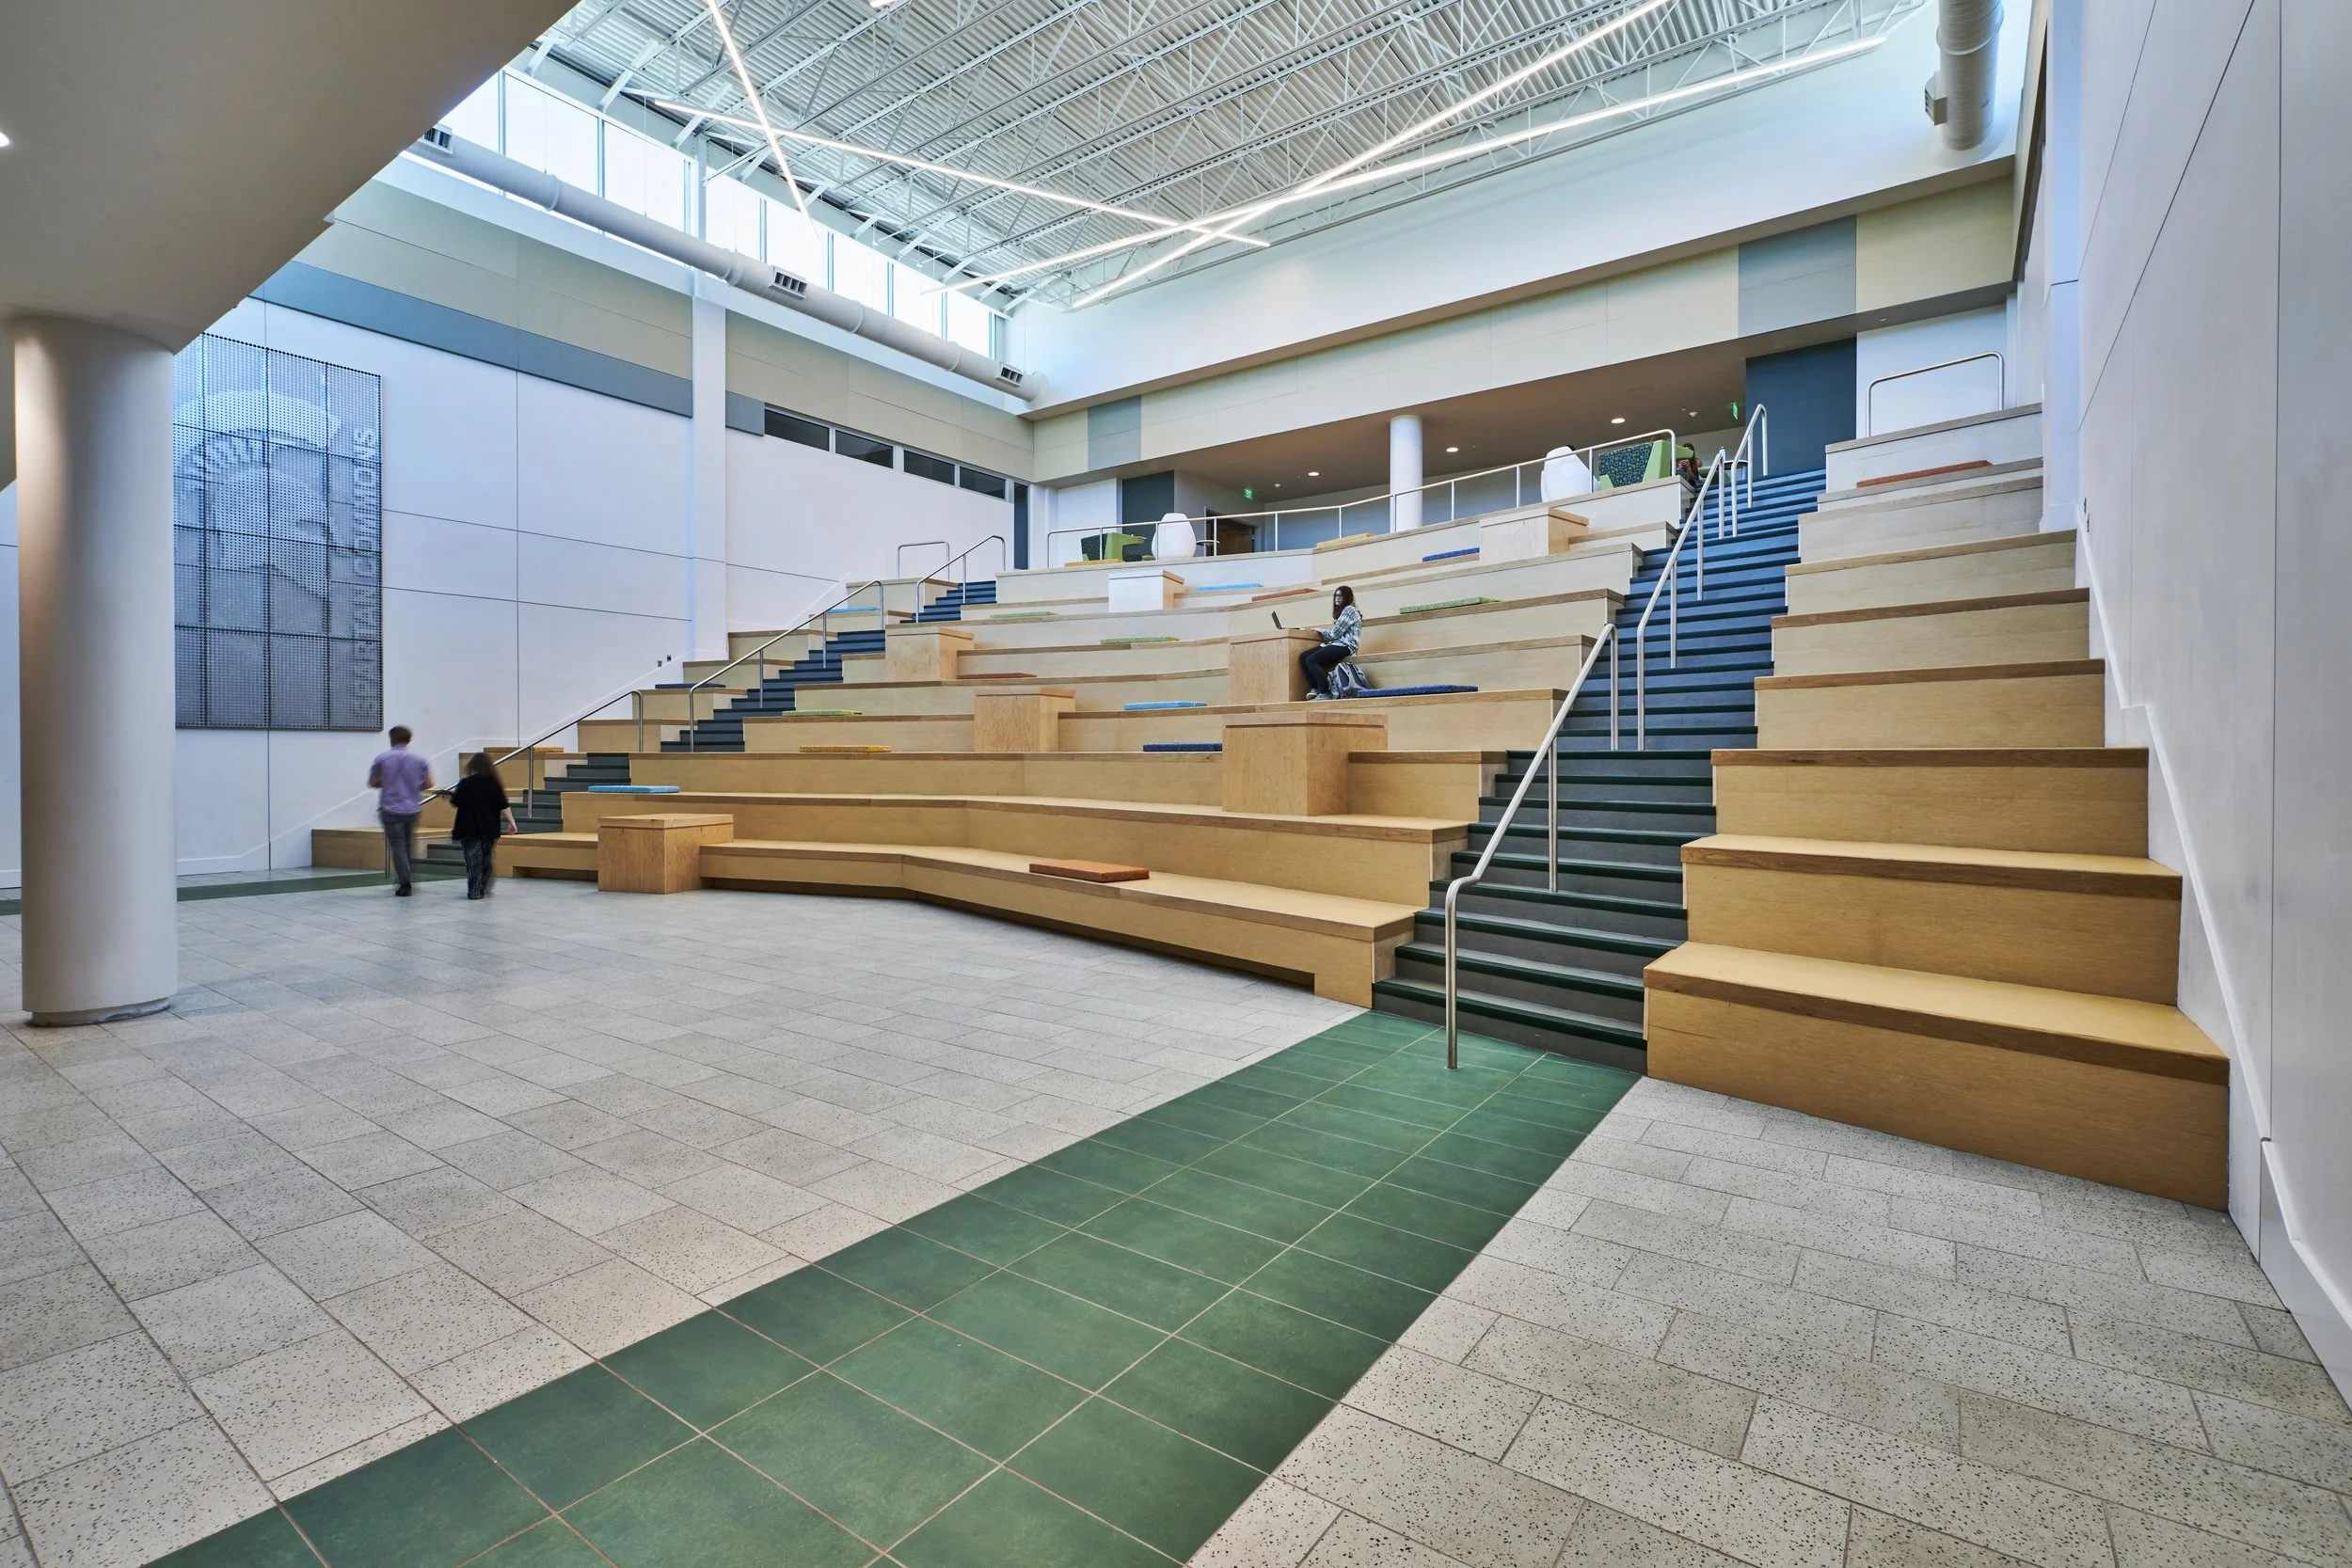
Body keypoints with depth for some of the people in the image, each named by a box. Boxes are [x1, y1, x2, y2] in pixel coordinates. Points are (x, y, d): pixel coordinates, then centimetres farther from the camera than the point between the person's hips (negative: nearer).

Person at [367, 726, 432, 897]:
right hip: (412, 808, 2)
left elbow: (372, 783, 3)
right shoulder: (419, 759, 0)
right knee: (409, 846, 15)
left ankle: (405, 885, -7)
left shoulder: (382, 758, -4)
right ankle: (406, 880, 18)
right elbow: (429, 783, 1)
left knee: (397, 846, -1)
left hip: (390, 808, -2)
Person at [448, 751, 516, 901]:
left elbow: (455, 803, 5)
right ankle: (483, 889, 19)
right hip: (489, 829, 2)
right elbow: (503, 806, -4)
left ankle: (475, 891, -6)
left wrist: (450, 795, 27)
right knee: (485, 858, 16)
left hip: (469, 829, -2)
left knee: (473, 860, 0)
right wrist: (511, 822, 3)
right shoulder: (494, 784, -3)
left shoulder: (465, 783, -5)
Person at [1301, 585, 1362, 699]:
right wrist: (1322, 632, 5)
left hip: (1345, 646, -10)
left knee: (1311, 660, -26)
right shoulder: (1342, 611, 25)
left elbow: (1335, 634, -11)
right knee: (1303, 657, -6)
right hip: (1337, 643, 10)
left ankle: (1325, 693, -24)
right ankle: (1315, 689, -9)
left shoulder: (1349, 609, -6)